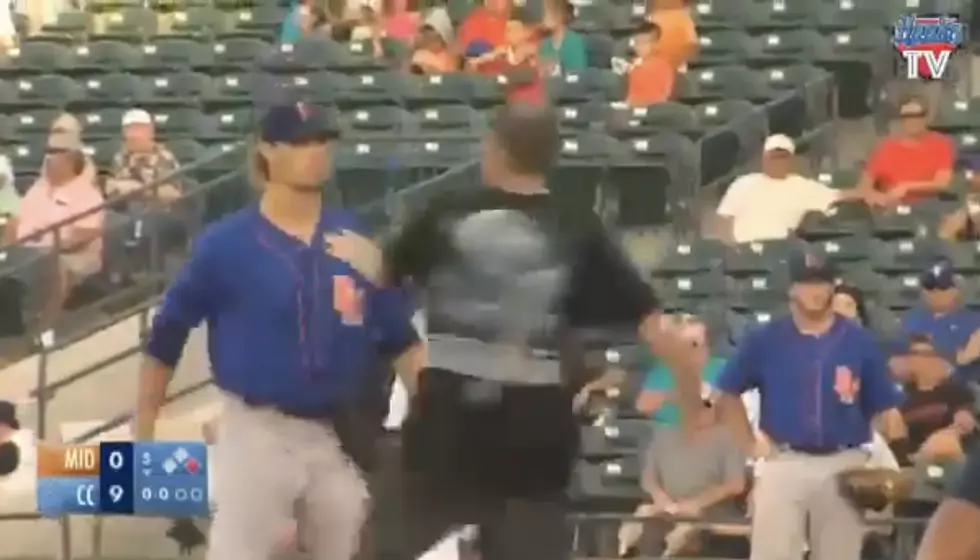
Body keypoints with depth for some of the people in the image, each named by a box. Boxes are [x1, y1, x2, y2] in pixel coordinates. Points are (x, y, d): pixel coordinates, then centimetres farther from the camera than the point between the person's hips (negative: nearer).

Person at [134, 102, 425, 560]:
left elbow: (401, 339, 7)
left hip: (340, 436, 4)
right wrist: (142, 436, -2)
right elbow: (165, 340, -2)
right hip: (257, 432, -4)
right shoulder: (225, 244, -8)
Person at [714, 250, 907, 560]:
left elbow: (885, 407, 3)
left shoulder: (859, 341, 2)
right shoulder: (765, 340, 1)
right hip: (784, 464, -1)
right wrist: (751, 446, 3)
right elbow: (728, 394, 11)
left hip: (844, 466, 1)